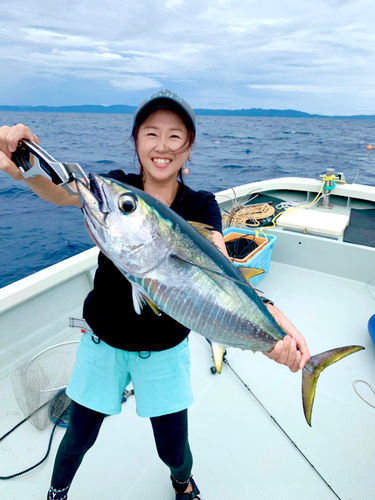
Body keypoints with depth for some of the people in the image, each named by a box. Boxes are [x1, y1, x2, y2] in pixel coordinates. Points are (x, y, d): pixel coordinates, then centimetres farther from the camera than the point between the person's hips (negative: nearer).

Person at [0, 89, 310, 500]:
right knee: (78, 438, 17)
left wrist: (269, 313, -44)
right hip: (103, 342, 1)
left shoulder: (201, 206, -11)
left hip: (165, 349, 0)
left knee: (173, 450, 13)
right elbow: (64, 192, -28)